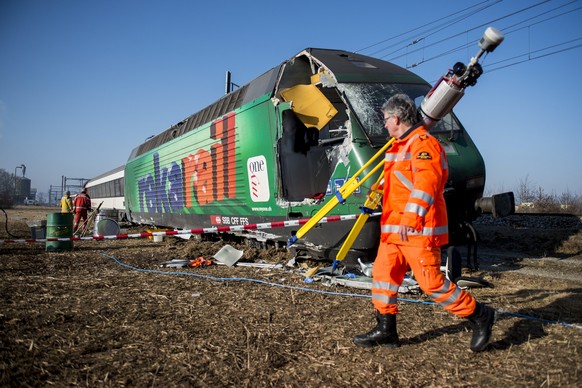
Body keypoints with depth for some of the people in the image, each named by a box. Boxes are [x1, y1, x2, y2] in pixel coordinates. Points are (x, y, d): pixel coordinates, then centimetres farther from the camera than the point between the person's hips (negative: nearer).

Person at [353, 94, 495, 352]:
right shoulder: (401, 146, 19)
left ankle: (479, 316, 14)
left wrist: (410, 218, -34)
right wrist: (381, 186, 47)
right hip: (394, 228, 10)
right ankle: (385, 330, 19)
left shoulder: (423, 143, -14)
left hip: (418, 230, -10)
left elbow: (426, 184, -27)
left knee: (431, 282, -6)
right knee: (383, 273, 9)